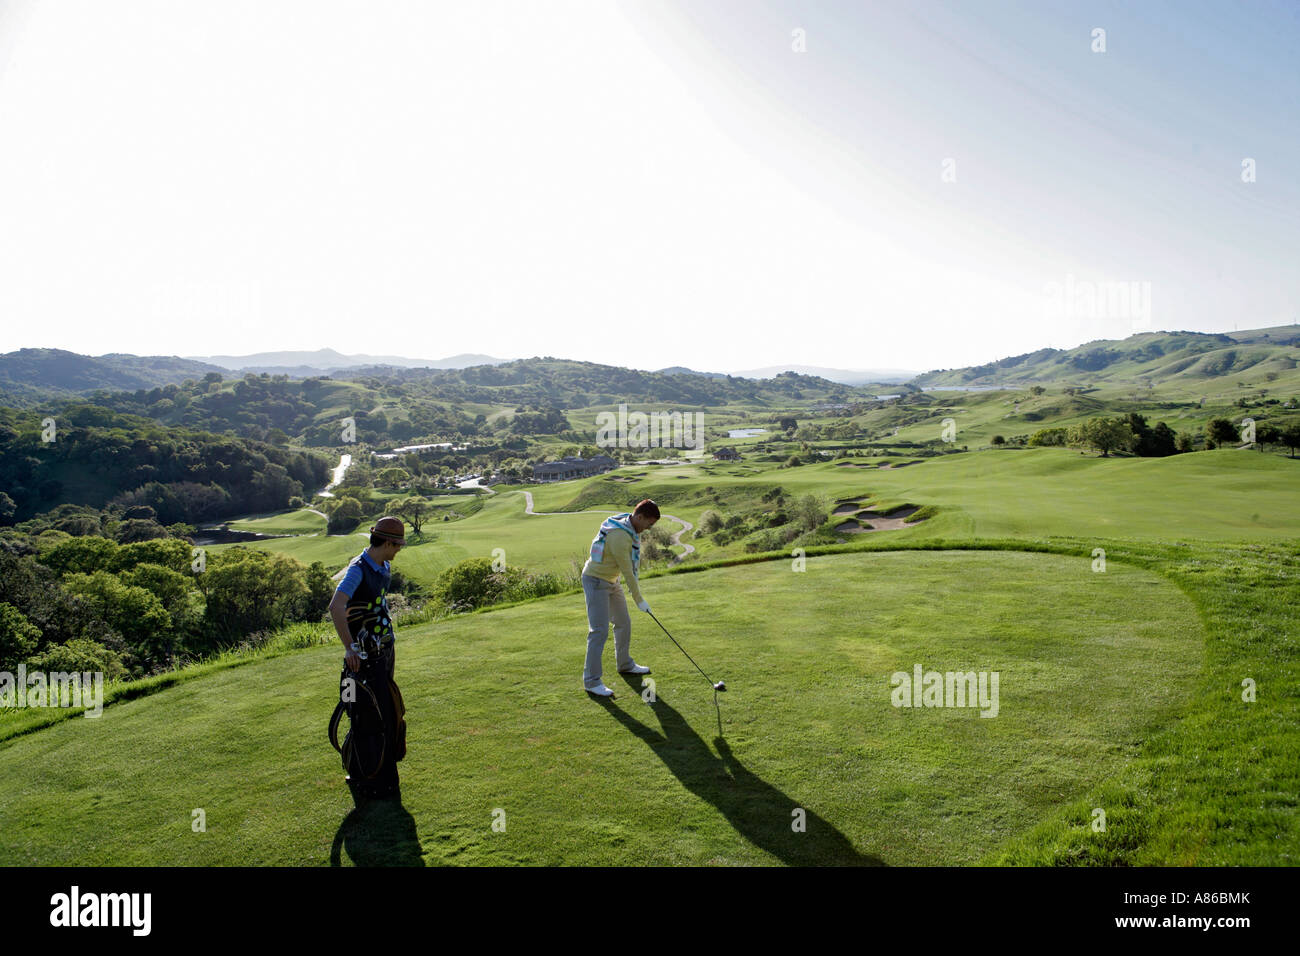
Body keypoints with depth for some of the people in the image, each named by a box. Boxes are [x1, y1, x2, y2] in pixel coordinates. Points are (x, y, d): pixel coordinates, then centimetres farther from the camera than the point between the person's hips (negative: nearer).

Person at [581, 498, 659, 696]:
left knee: (624, 623, 18)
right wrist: (639, 600, -14)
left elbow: (631, 565, 16)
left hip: (611, 581, 10)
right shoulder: (620, 537, -31)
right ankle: (591, 681, -6)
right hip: (595, 581, -10)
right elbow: (627, 572, -23)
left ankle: (625, 664, 36)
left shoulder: (631, 526, 0)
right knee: (599, 631, -12)